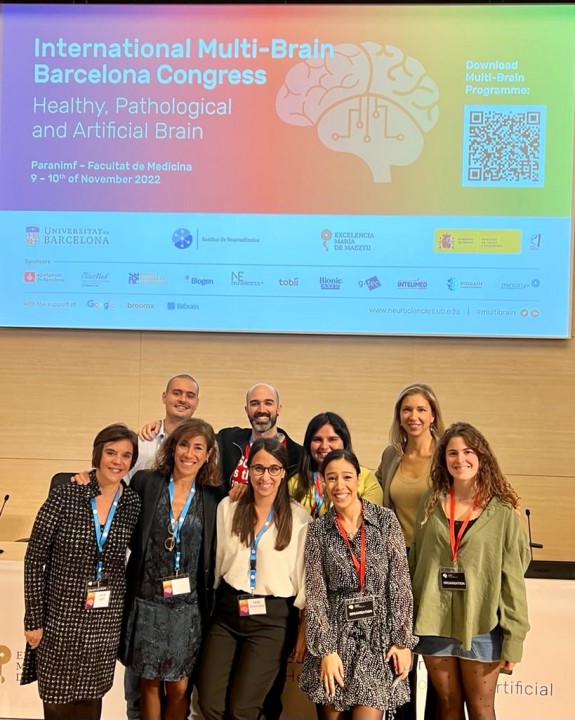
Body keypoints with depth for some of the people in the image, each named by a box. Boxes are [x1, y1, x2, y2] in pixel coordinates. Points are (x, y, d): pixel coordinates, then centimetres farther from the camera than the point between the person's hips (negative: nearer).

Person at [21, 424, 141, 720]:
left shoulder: (133, 503, -3)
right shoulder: (65, 495, -13)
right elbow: (35, 559, -9)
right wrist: (34, 619, -9)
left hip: (106, 621, 3)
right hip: (61, 616, -3)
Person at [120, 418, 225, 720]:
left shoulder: (214, 498, -1)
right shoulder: (146, 483, -5)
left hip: (188, 607, 0)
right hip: (147, 602, 0)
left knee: (179, 687, 9)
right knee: (150, 682, 14)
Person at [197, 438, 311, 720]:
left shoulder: (299, 517, -7)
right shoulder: (228, 507, 2)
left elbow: (304, 577, -2)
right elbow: (216, 562, 9)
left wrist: (304, 629, 0)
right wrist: (209, 606, 12)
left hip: (273, 618, -3)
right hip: (227, 612, 3)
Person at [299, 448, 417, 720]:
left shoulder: (386, 520, -2)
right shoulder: (318, 531, 1)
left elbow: (400, 583, -2)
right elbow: (315, 593, -2)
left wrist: (403, 640, -6)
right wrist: (326, 650, -8)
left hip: (378, 634, -1)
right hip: (335, 633, 1)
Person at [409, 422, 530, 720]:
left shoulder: (502, 511, -6)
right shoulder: (430, 503, 3)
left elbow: (513, 579, -5)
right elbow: (414, 561, 9)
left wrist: (513, 639, -8)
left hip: (481, 625, -2)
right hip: (434, 622, 3)